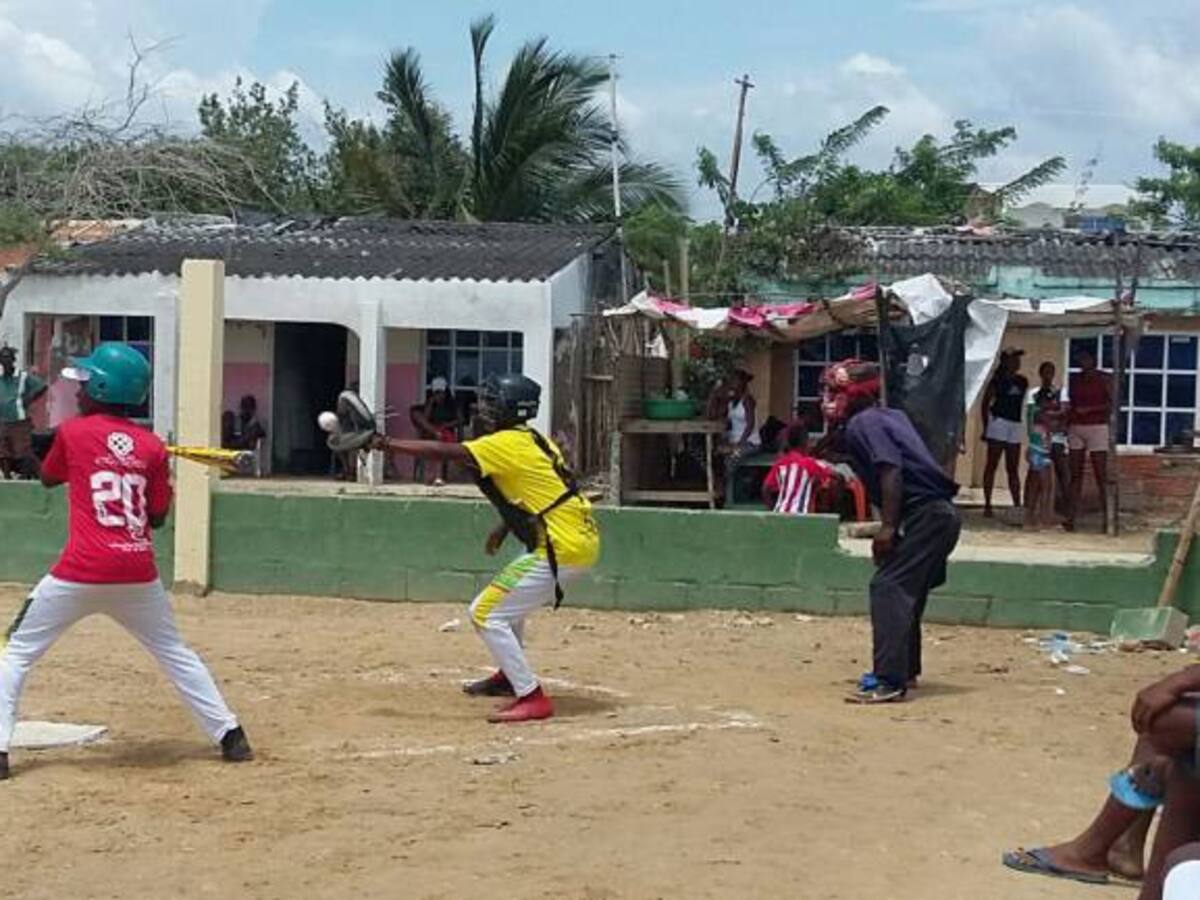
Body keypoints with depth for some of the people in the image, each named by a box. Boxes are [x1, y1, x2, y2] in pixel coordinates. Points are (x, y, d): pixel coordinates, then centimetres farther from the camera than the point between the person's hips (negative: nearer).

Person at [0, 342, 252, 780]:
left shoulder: (72, 433, -1)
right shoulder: (151, 446, 5)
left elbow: (48, 478, 19)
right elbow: (157, 517, 10)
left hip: (79, 574, -3)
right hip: (138, 574, 3)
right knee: (175, 652, 21)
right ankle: (229, 735, 19)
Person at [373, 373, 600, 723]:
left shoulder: (507, 444, -13)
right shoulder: (534, 440, 14)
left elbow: (445, 452, -20)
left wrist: (390, 445, -19)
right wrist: (505, 527, 17)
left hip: (562, 547, -10)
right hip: (581, 538, 10)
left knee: (488, 614, -8)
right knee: (507, 600, 30)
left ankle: (532, 698, -10)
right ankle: (510, 676, 43)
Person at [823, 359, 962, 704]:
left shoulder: (863, 423, -9)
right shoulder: (889, 416, 19)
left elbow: (891, 470, -21)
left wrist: (888, 526, -23)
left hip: (925, 516, -10)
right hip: (939, 515, 10)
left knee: (888, 588, -15)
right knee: (904, 590, 22)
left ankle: (889, 682, -22)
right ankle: (904, 670, 33)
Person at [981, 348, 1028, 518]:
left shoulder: (1022, 381, 11)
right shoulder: (997, 380, -3)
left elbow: (1023, 403, 16)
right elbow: (985, 404, -2)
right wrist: (986, 426, -6)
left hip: (1015, 426, 5)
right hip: (998, 421, -5)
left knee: (1013, 468, 6)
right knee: (992, 464, -3)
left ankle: (1017, 504, 7)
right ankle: (987, 504, -2)